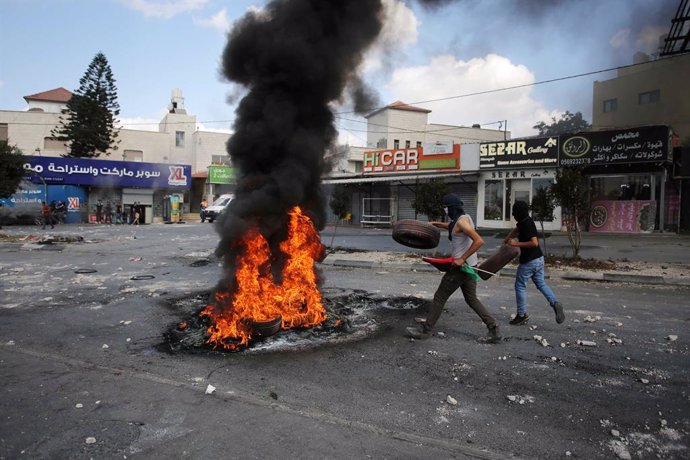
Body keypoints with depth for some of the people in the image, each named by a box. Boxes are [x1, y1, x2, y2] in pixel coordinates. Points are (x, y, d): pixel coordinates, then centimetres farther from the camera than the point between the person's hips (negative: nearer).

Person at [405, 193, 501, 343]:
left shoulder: (461, 221, -18)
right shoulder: (464, 217, 12)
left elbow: (479, 241, -28)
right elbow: (452, 227, 36)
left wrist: (462, 259, -26)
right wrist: (435, 223, 27)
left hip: (461, 266, -9)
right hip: (468, 266, 9)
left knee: (440, 297, 1)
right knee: (472, 299, 15)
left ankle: (425, 330, 10)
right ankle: (493, 328, 10)